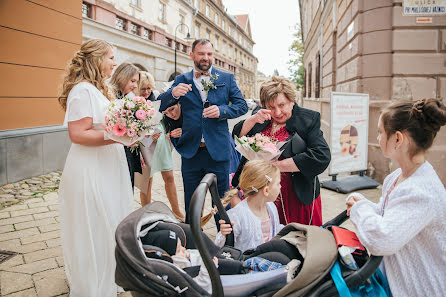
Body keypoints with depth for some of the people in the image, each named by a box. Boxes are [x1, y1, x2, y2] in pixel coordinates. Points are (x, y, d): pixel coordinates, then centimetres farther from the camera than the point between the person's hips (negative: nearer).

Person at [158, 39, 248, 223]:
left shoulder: (227, 79, 7)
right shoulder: (181, 80, 8)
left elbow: (242, 106, 3)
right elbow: (160, 107, 2)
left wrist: (221, 110, -15)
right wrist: (173, 93, -19)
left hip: (218, 151, -1)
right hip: (191, 152, 1)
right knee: (191, 203, 14)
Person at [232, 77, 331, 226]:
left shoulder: (308, 120, -7)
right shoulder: (262, 117, 6)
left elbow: (322, 157, -18)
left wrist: (275, 166, -17)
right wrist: (254, 119, -13)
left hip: (296, 196, -3)